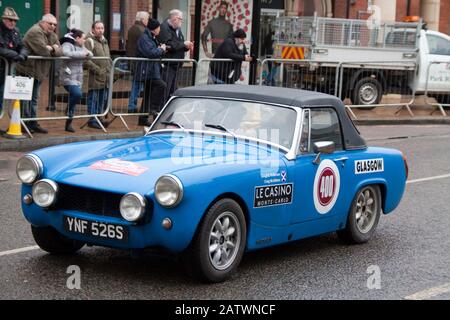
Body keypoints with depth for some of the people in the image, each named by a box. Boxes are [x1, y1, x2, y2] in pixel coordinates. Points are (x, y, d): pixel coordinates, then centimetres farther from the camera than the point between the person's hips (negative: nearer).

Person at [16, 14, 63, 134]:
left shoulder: (53, 36, 13)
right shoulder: (35, 32, -16)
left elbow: (59, 51, 3)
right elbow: (42, 50, -27)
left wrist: (52, 49, -18)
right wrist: (51, 49, -7)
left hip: (38, 72, 9)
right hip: (27, 70, -9)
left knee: (34, 98, 14)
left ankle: (33, 123, 19)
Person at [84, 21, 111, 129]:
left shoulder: (104, 41, 19)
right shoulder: (90, 41, -8)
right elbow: (86, 60, -18)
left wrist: (109, 70, 15)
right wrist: (98, 70, -18)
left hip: (105, 78, 8)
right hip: (95, 78, -8)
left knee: (103, 100, 12)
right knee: (93, 99, -3)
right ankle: (92, 120, 3)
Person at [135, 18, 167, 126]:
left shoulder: (152, 38, 20)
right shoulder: (144, 39, -13)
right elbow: (150, 53, -26)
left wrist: (161, 49, 9)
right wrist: (161, 49, -10)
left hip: (152, 70, 11)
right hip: (147, 71, -11)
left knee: (148, 95, 12)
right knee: (161, 85, -25)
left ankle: (143, 119, 18)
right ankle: (154, 109, -19)